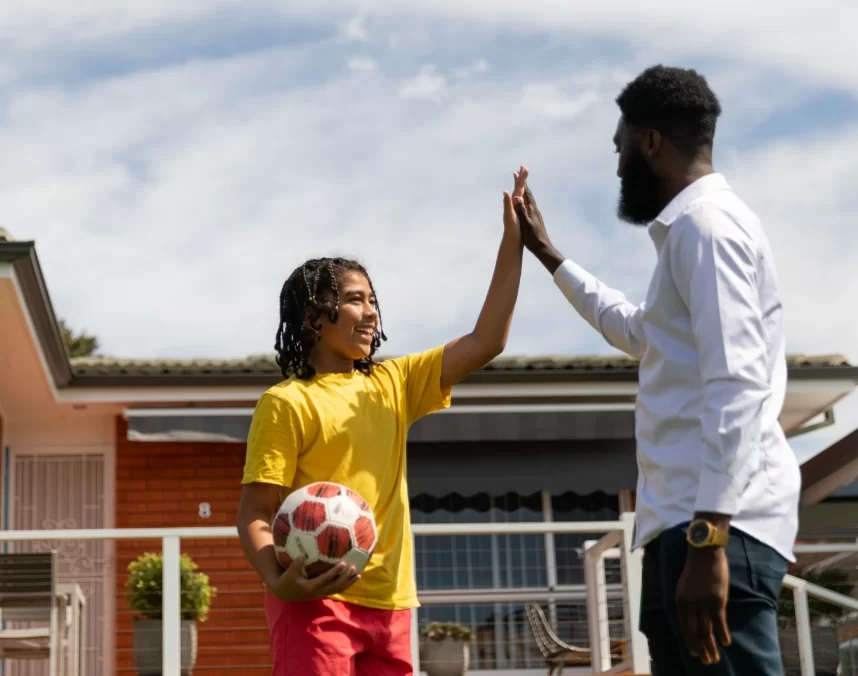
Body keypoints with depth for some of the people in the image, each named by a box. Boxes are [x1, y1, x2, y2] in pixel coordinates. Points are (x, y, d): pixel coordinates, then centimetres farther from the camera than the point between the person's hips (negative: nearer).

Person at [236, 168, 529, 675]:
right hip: (317, 601, -6)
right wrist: (278, 581, -27)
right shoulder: (286, 402, -3)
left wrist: (513, 243, 6)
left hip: (389, 603, 7)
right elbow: (255, 515, -7)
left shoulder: (393, 384, 14)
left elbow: (485, 343, 11)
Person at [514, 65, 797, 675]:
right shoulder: (690, 228, 25)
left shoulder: (706, 220, -8)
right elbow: (636, 331, 45)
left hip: (717, 524, -11)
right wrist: (547, 254, 49)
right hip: (684, 522, 11)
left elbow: (737, 385, -20)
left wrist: (706, 538, -26)